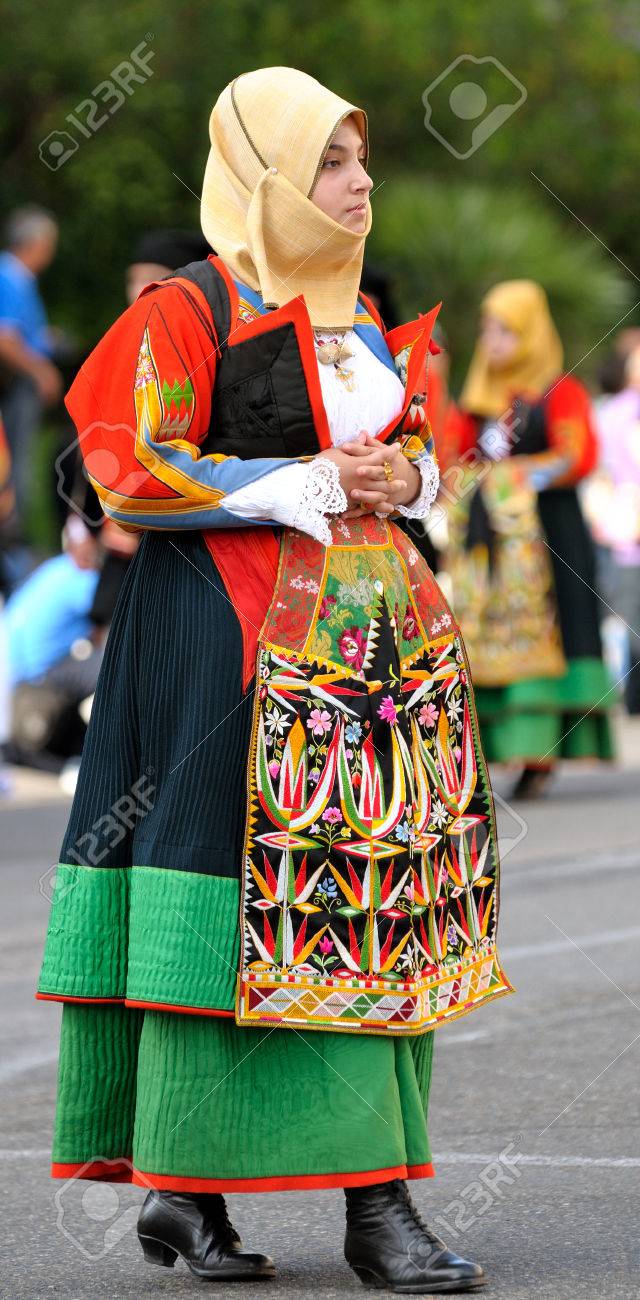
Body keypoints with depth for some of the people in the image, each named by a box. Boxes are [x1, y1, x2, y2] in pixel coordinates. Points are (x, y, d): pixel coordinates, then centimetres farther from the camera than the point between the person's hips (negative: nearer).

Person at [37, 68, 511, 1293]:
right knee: (251, 893, -9)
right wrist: (303, 486, -15)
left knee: (379, 894, 2)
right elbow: (131, 476, -12)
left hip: (372, 628, 7)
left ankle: (379, 1199, 2)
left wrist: (406, 476, 1)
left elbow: (414, 441, 26)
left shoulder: (354, 313, 16)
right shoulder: (189, 311, -6)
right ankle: (187, 1189, -1)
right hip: (238, 637, -7)